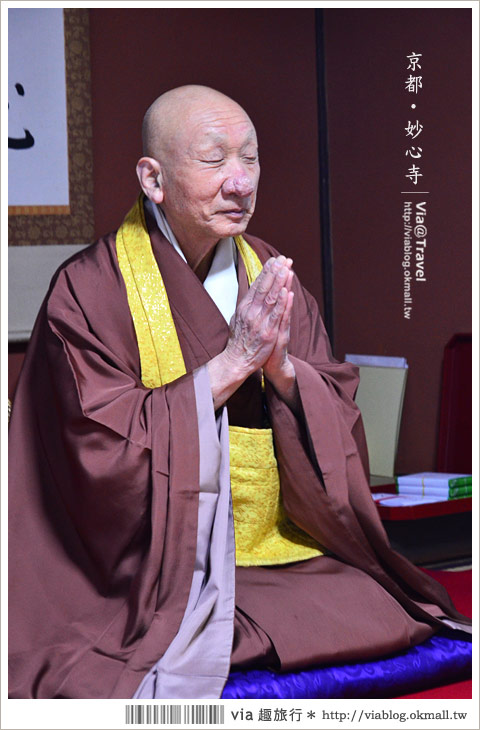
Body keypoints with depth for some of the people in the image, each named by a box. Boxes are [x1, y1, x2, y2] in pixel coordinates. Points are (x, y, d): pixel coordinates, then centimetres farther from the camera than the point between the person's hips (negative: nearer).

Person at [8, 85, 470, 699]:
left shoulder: (270, 276, 10)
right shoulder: (88, 291, -6)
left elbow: (338, 424, 8)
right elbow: (105, 448, -15)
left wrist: (283, 367, -14)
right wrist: (234, 361, -18)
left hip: (288, 553, 6)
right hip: (156, 573, -5)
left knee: (399, 625, -14)